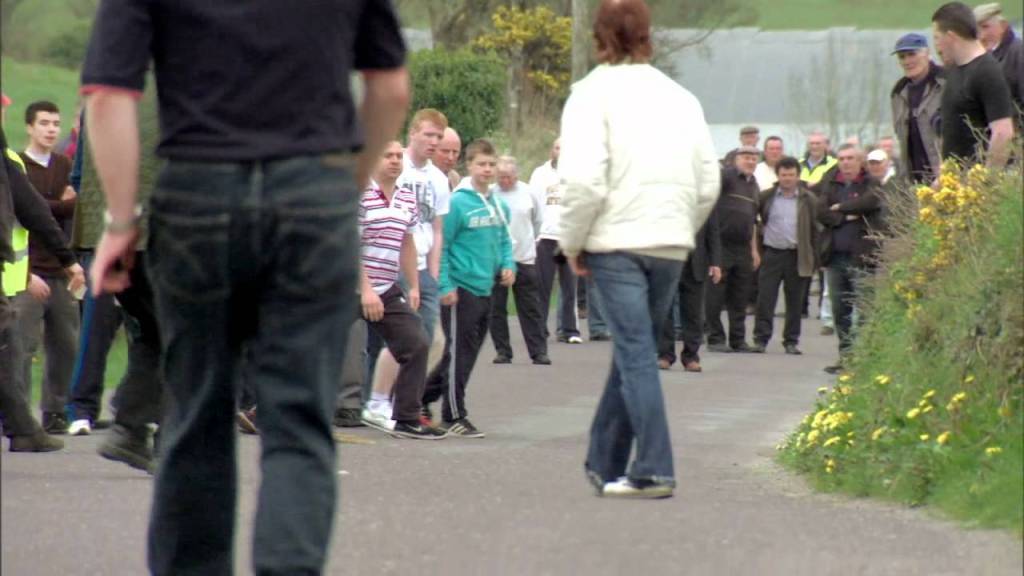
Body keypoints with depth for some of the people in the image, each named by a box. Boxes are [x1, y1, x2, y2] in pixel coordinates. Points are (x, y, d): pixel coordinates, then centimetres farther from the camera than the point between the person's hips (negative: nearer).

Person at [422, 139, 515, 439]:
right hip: (461, 290, -8)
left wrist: (508, 265, 2)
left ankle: (423, 395, 27)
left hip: (485, 289, 8)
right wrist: (446, 286, -16)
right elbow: (441, 246, -12)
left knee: (469, 352, 13)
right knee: (459, 353, -5)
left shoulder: (499, 206, 10)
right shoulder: (458, 203, -12)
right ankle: (454, 416, 1)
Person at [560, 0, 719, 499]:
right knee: (633, 351, 16)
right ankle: (604, 462, 24)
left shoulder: (594, 94, -6)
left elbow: (584, 180, -15)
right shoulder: (680, 97, 11)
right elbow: (709, 181, 9)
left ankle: (653, 471, -14)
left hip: (616, 241, -5)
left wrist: (573, 242, -3)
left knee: (636, 354, -6)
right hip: (671, 245, 5)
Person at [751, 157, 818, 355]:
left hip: (797, 256, 0)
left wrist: (814, 259, 1)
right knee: (765, 299, -3)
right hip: (771, 254, 0)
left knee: (794, 302, 5)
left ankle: (791, 341, 13)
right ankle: (761, 339, 1)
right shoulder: (766, 197, 4)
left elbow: (814, 229, 5)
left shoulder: (808, 200, 4)